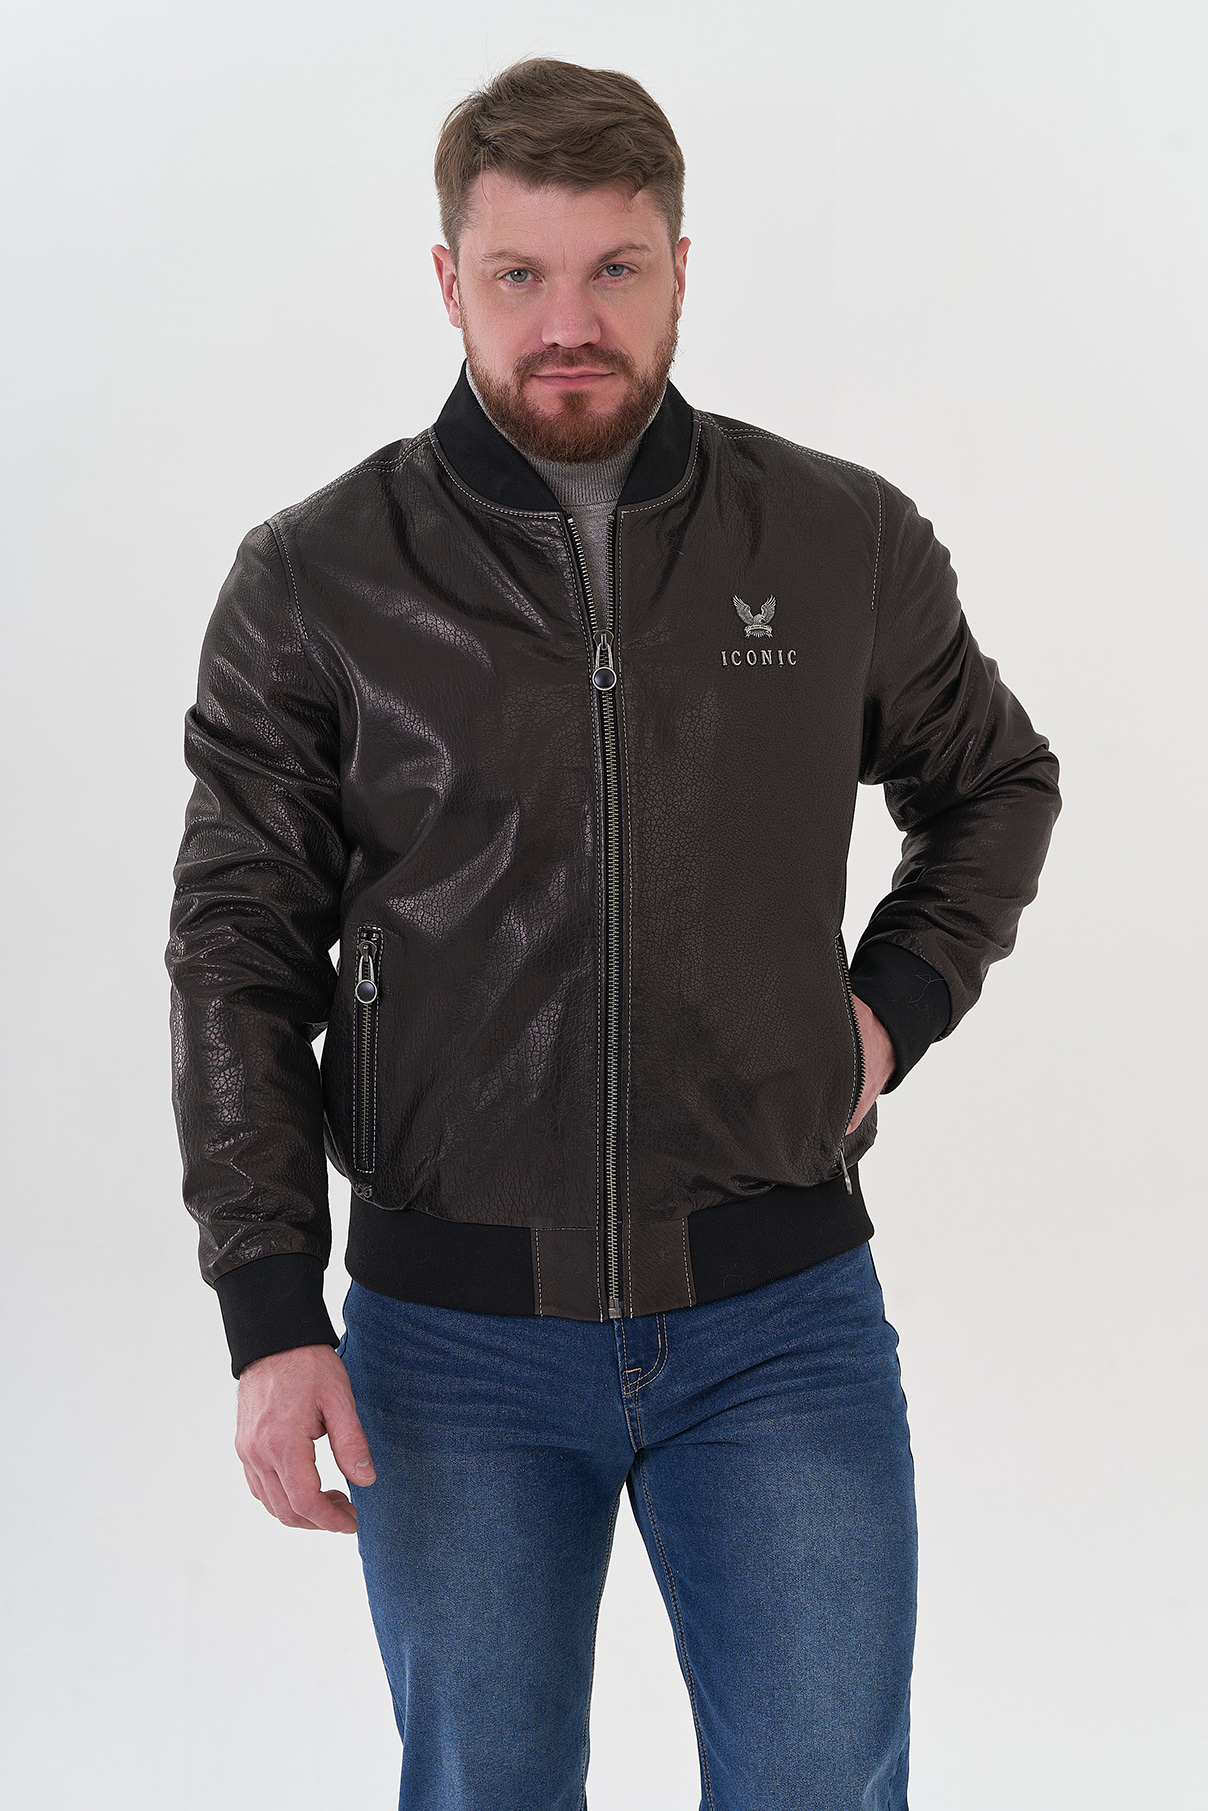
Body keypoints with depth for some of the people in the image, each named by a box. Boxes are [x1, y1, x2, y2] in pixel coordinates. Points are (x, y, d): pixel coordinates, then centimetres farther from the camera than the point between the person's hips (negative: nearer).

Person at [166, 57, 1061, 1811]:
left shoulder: (851, 544, 0)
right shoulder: (311, 583, -3)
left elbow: (997, 784, 18)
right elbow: (241, 954, -1)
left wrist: (895, 1003, 2)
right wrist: (270, 1314, -8)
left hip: (780, 1315, 0)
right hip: (449, 1337, 0)